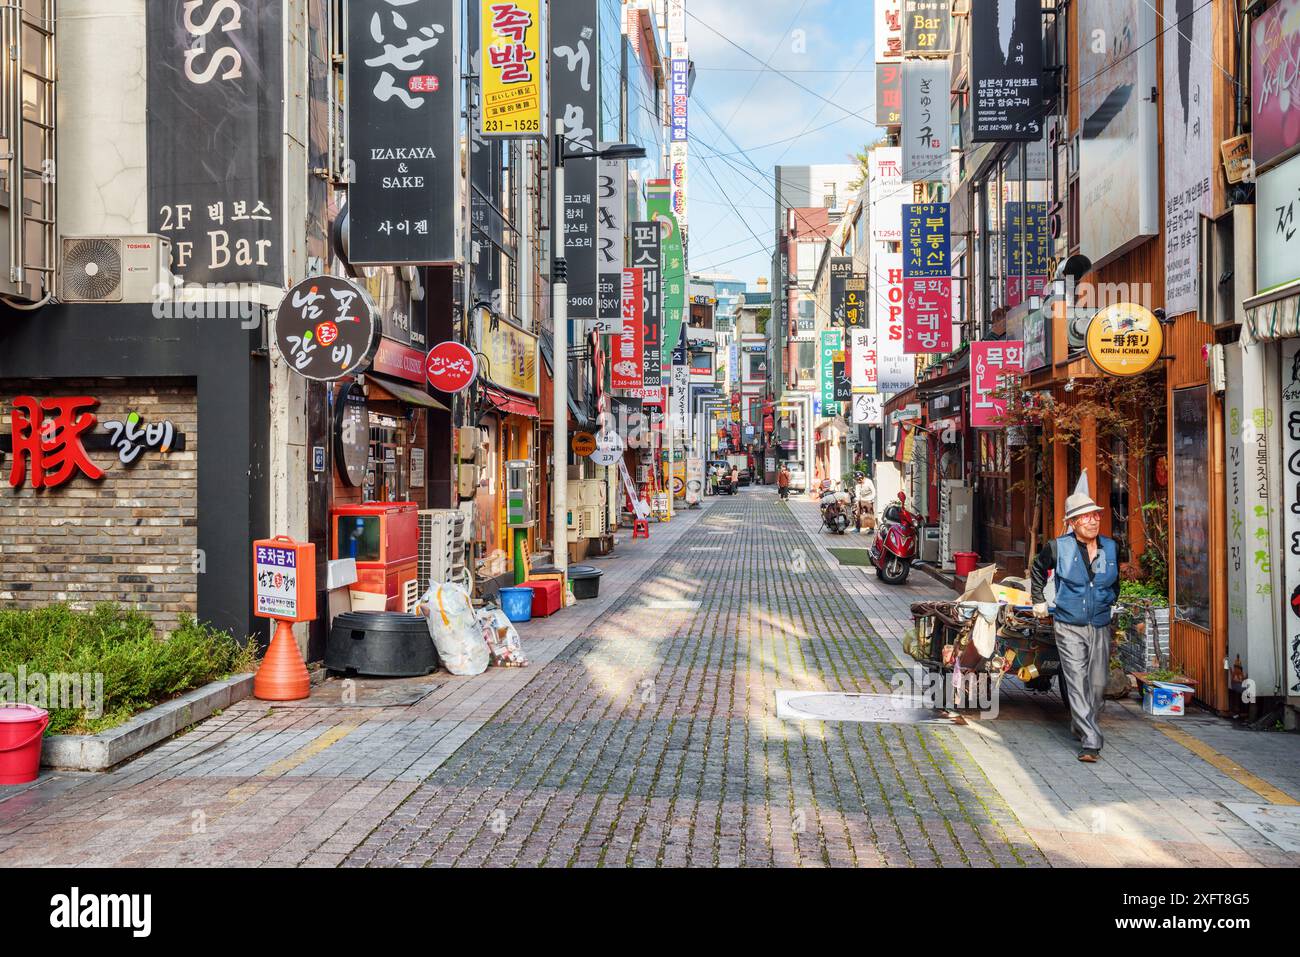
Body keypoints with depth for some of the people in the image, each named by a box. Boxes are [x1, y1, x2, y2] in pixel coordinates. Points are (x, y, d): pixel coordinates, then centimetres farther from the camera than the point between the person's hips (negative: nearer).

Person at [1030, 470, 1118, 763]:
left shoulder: (1111, 548, 4)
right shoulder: (1059, 548, -5)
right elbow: (1038, 569, 15)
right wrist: (1038, 600, 16)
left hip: (1101, 628, 4)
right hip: (1069, 627, -4)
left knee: (1098, 684, 6)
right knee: (1077, 683, -11)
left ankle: (1081, 727, 29)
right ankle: (1091, 742, -11)